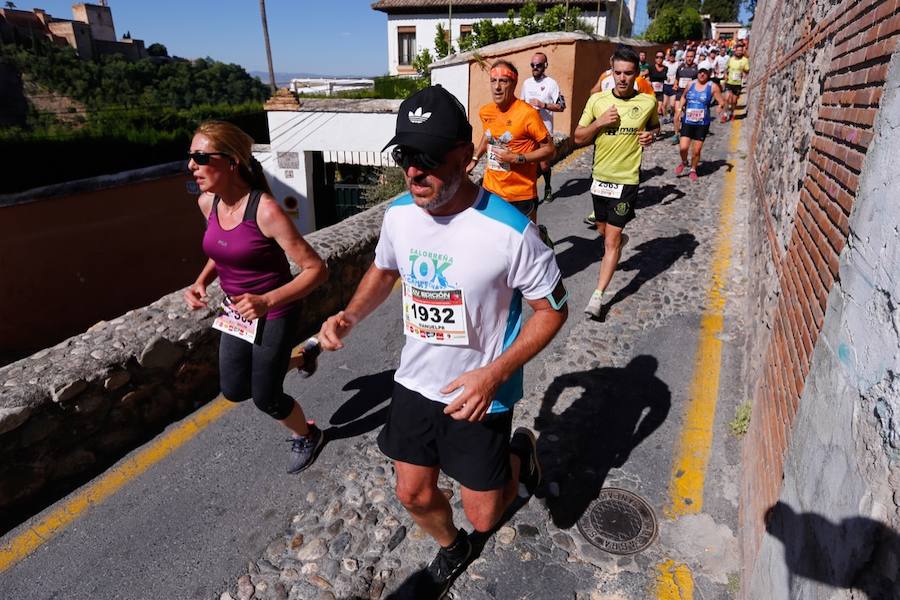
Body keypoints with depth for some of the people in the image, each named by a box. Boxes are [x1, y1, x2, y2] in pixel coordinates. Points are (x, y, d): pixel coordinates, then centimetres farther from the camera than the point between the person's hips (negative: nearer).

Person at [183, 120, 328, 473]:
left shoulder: (265, 210, -27)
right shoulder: (207, 203, -5)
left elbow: (316, 269, -25)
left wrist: (268, 301, -35)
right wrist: (201, 282, -3)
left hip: (274, 313, -7)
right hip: (236, 311, 7)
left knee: (265, 398, 7)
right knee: (234, 391, 15)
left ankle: (307, 436, 38)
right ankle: (291, 357, 41)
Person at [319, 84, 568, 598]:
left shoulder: (509, 230, -26)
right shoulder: (399, 214, -9)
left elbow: (553, 310, -15)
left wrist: (494, 374, -26)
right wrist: (350, 317, -8)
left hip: (479, 396, -4)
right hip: (414, 383, 5)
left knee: (484, 516, 10)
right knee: (415, 496, 17)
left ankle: (519, 452, 42)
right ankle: (452, 549, 51)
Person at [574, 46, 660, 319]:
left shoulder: (648, 102, -4)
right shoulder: (597, 100, -3)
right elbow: (579, 138, 0)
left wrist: (651, 135, -7)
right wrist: (599, 122, -17)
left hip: (626, 179, -3)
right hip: (600, 176, 3)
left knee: (611, 240, -6)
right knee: (603, 230, 22)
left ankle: (598, 295, -2)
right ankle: (621, 238, 58)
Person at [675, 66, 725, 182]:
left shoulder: (712, 87, -3)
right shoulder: (690, 85, 4)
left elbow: (722, 102, -4)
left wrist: (720, 106, -24)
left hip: (702, 123, -1)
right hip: (688, 121, 1)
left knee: (697, 150, 2)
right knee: (683, 147, -10)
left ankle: (693, 170, 26)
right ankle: (684, 162, 23)